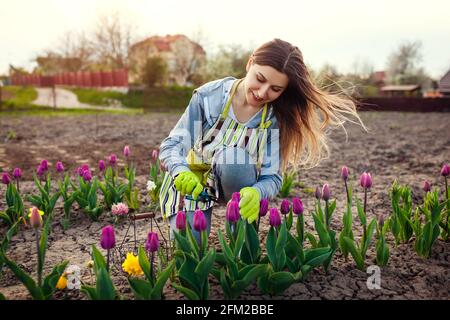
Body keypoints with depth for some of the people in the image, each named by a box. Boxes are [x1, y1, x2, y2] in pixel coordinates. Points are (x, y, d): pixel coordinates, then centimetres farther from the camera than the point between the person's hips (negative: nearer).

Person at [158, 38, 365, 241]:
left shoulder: (275, 118, -19)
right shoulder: (209, 96, -22)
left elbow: (272, 177, -20)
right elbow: (171, 145, -20)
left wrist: (256, 193, -45)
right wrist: (181, 171, -44)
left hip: (234, 181, 1)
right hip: (190, 182, -1)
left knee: (233, 156, -35)